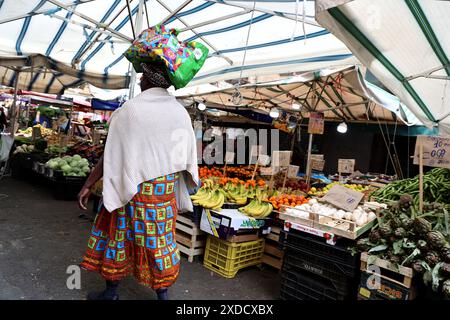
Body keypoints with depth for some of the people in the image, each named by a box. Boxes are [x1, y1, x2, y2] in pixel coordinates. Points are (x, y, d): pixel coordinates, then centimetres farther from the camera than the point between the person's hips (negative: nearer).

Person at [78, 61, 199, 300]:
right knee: (160, 237, 14)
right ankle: (162, 293, 26)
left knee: (121, 233, 13)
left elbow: (111, 154, -12)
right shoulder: (180, 112, 0)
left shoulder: (131, 109, -12)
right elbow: (187, 156, 4)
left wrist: (88, 185, -3)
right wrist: (183, 189, 18)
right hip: (167, 189, 4)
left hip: (134, 187, -4)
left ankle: (111, 291, 30)